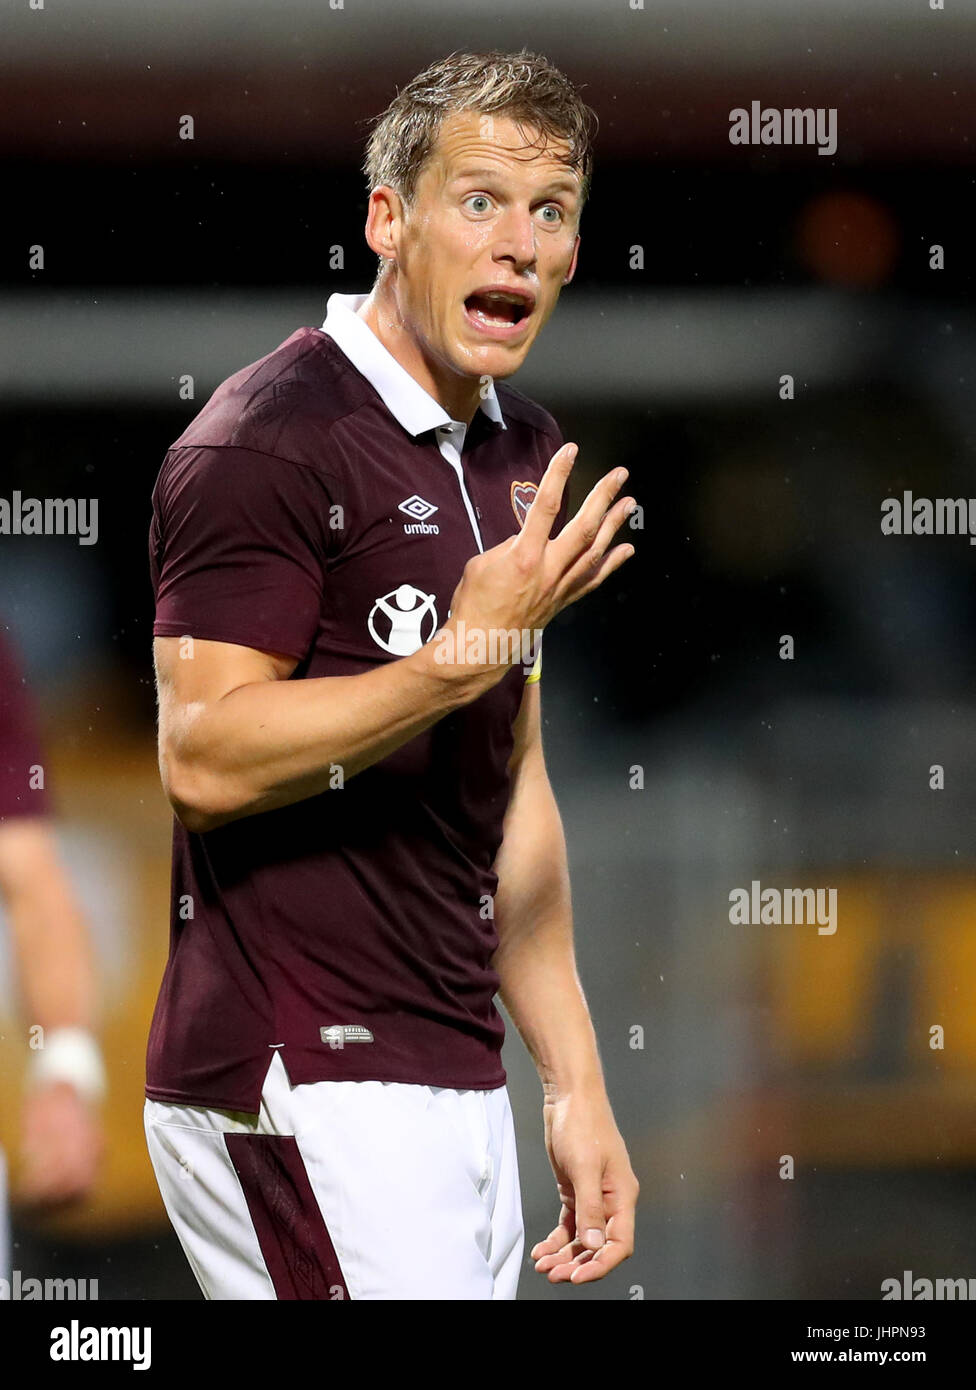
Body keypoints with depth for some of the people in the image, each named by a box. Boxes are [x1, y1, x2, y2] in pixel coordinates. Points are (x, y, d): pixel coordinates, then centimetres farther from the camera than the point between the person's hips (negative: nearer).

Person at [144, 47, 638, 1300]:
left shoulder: (522, 454, 17)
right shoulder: (268, 441, -11)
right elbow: (205, 758, -19)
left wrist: (575, 1083, 17)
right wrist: (467, 653, -24)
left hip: (458, 1091, 9)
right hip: (301, 1092, -8)